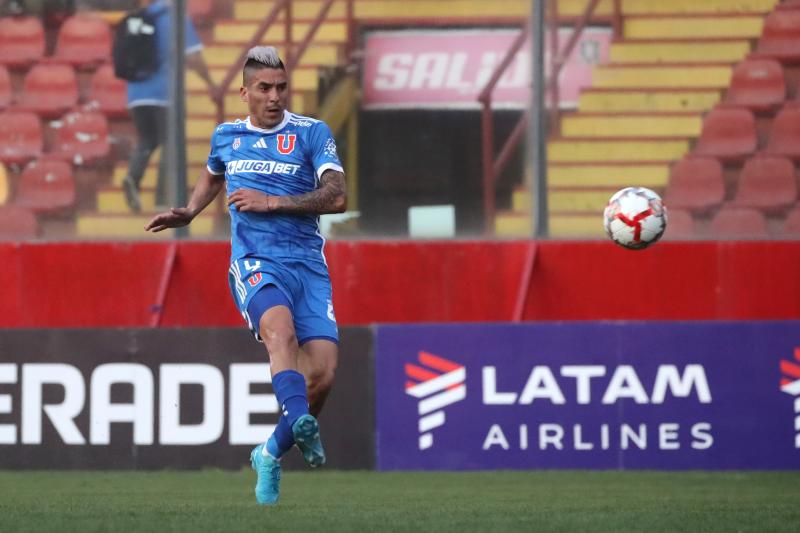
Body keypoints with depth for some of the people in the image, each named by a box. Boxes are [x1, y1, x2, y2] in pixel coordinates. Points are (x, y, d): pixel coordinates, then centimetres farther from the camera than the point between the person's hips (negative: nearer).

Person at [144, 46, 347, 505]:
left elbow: (337, 197, -8)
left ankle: (271, 454, 11)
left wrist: (272, 202, -12)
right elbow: (213, 176, 40)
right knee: (281, 329, -34)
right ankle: (301, 423, -56)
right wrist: (188, 213, 23)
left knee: (324, 369, -13)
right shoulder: (227, 136, 15)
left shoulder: (312, 133, 4)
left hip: (308, 264, 0)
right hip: (254, 261, 0)